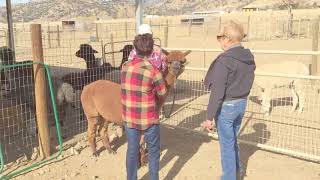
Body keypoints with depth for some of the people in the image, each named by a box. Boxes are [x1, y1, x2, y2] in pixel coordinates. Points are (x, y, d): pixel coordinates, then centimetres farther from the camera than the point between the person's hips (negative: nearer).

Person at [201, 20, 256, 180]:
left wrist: (209, 117, -18)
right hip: (242, 103, 8)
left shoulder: (224, 60, -23)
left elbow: (217, 92, -23)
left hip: (226, 106, -8)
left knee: (226, 144, 7)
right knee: (232, 140, 27)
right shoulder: (249, 58, 2)